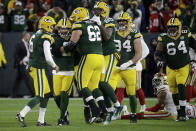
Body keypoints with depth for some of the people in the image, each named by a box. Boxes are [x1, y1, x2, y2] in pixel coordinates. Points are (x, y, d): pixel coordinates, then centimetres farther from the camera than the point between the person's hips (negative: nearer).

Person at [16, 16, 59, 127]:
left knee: (47, 94, 13)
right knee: (40, 96, -7)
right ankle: (22, 114, -10)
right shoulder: (46, 38, -14)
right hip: (38, 69, -9)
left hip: (33, 67, 9)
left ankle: (41, 121, 13)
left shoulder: (35, 36, 12)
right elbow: (48, 58, -18)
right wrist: (55, 66, 0)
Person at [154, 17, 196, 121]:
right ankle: (179, 112, 24)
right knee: (174, 91, 5)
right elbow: (158, 53, -14)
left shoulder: (186, 35, -5)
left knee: (181, 86, -20)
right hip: (171, 69, 2)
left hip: (183, 67, -2)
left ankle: (183, 113, -19)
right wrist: (159, 60, -34)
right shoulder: (164, 38, -8)